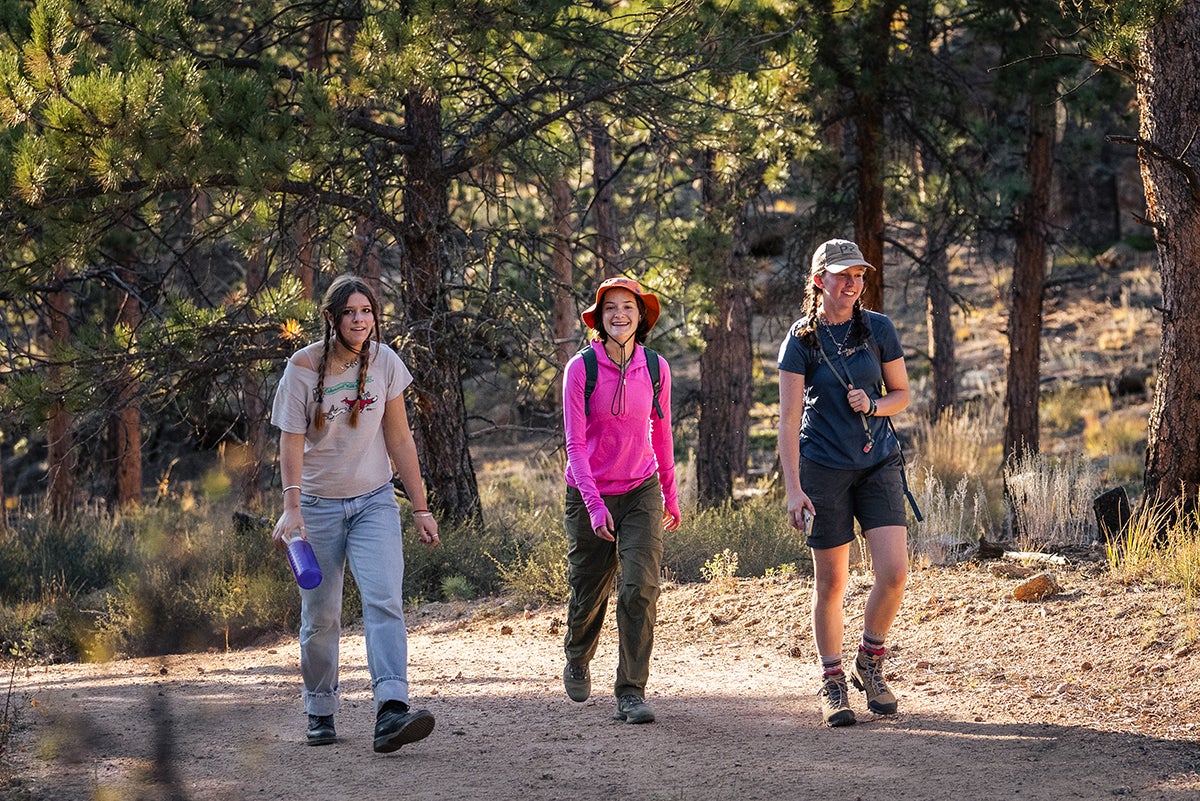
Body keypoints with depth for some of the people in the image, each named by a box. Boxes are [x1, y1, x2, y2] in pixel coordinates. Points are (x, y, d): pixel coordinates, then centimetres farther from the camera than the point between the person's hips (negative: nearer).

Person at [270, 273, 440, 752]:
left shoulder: (384, 362, -1)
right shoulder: (303, 368, -9)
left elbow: (399, 439, 3)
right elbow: (291, 442, -13)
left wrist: (420, 507, 1)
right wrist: (291, 508, -25)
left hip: (374, 501, 1)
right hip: (320, 505, -1)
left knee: (385, 601, -18)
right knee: (320, 617, 4)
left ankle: (391, 712, -31)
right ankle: (320, 713, 23)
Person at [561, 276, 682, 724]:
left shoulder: (655, 368, -3)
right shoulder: (581, 368, -12)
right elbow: (575, 443, -13)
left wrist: (670, 494, 20)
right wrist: (594, 504, -23)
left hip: (641, 493, 1)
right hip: (590, 493, -1)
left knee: (640, 589, -14)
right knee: (589, 593, 11)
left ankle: (631, 694, -9)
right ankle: (577, 660, 43)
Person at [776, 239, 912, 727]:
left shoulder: (878, 330, 3)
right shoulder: (801, 339, -5)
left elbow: (901, 395, 13)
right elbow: (789, 419, -7)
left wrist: (872, 405, -11)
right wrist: (793, 489, -14)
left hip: (878, 462, 2)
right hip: (824, 467, -2)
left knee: (894, 570, -11)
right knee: (831, 580, 2)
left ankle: (869, 663, 11)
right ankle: (831, 683, 16)